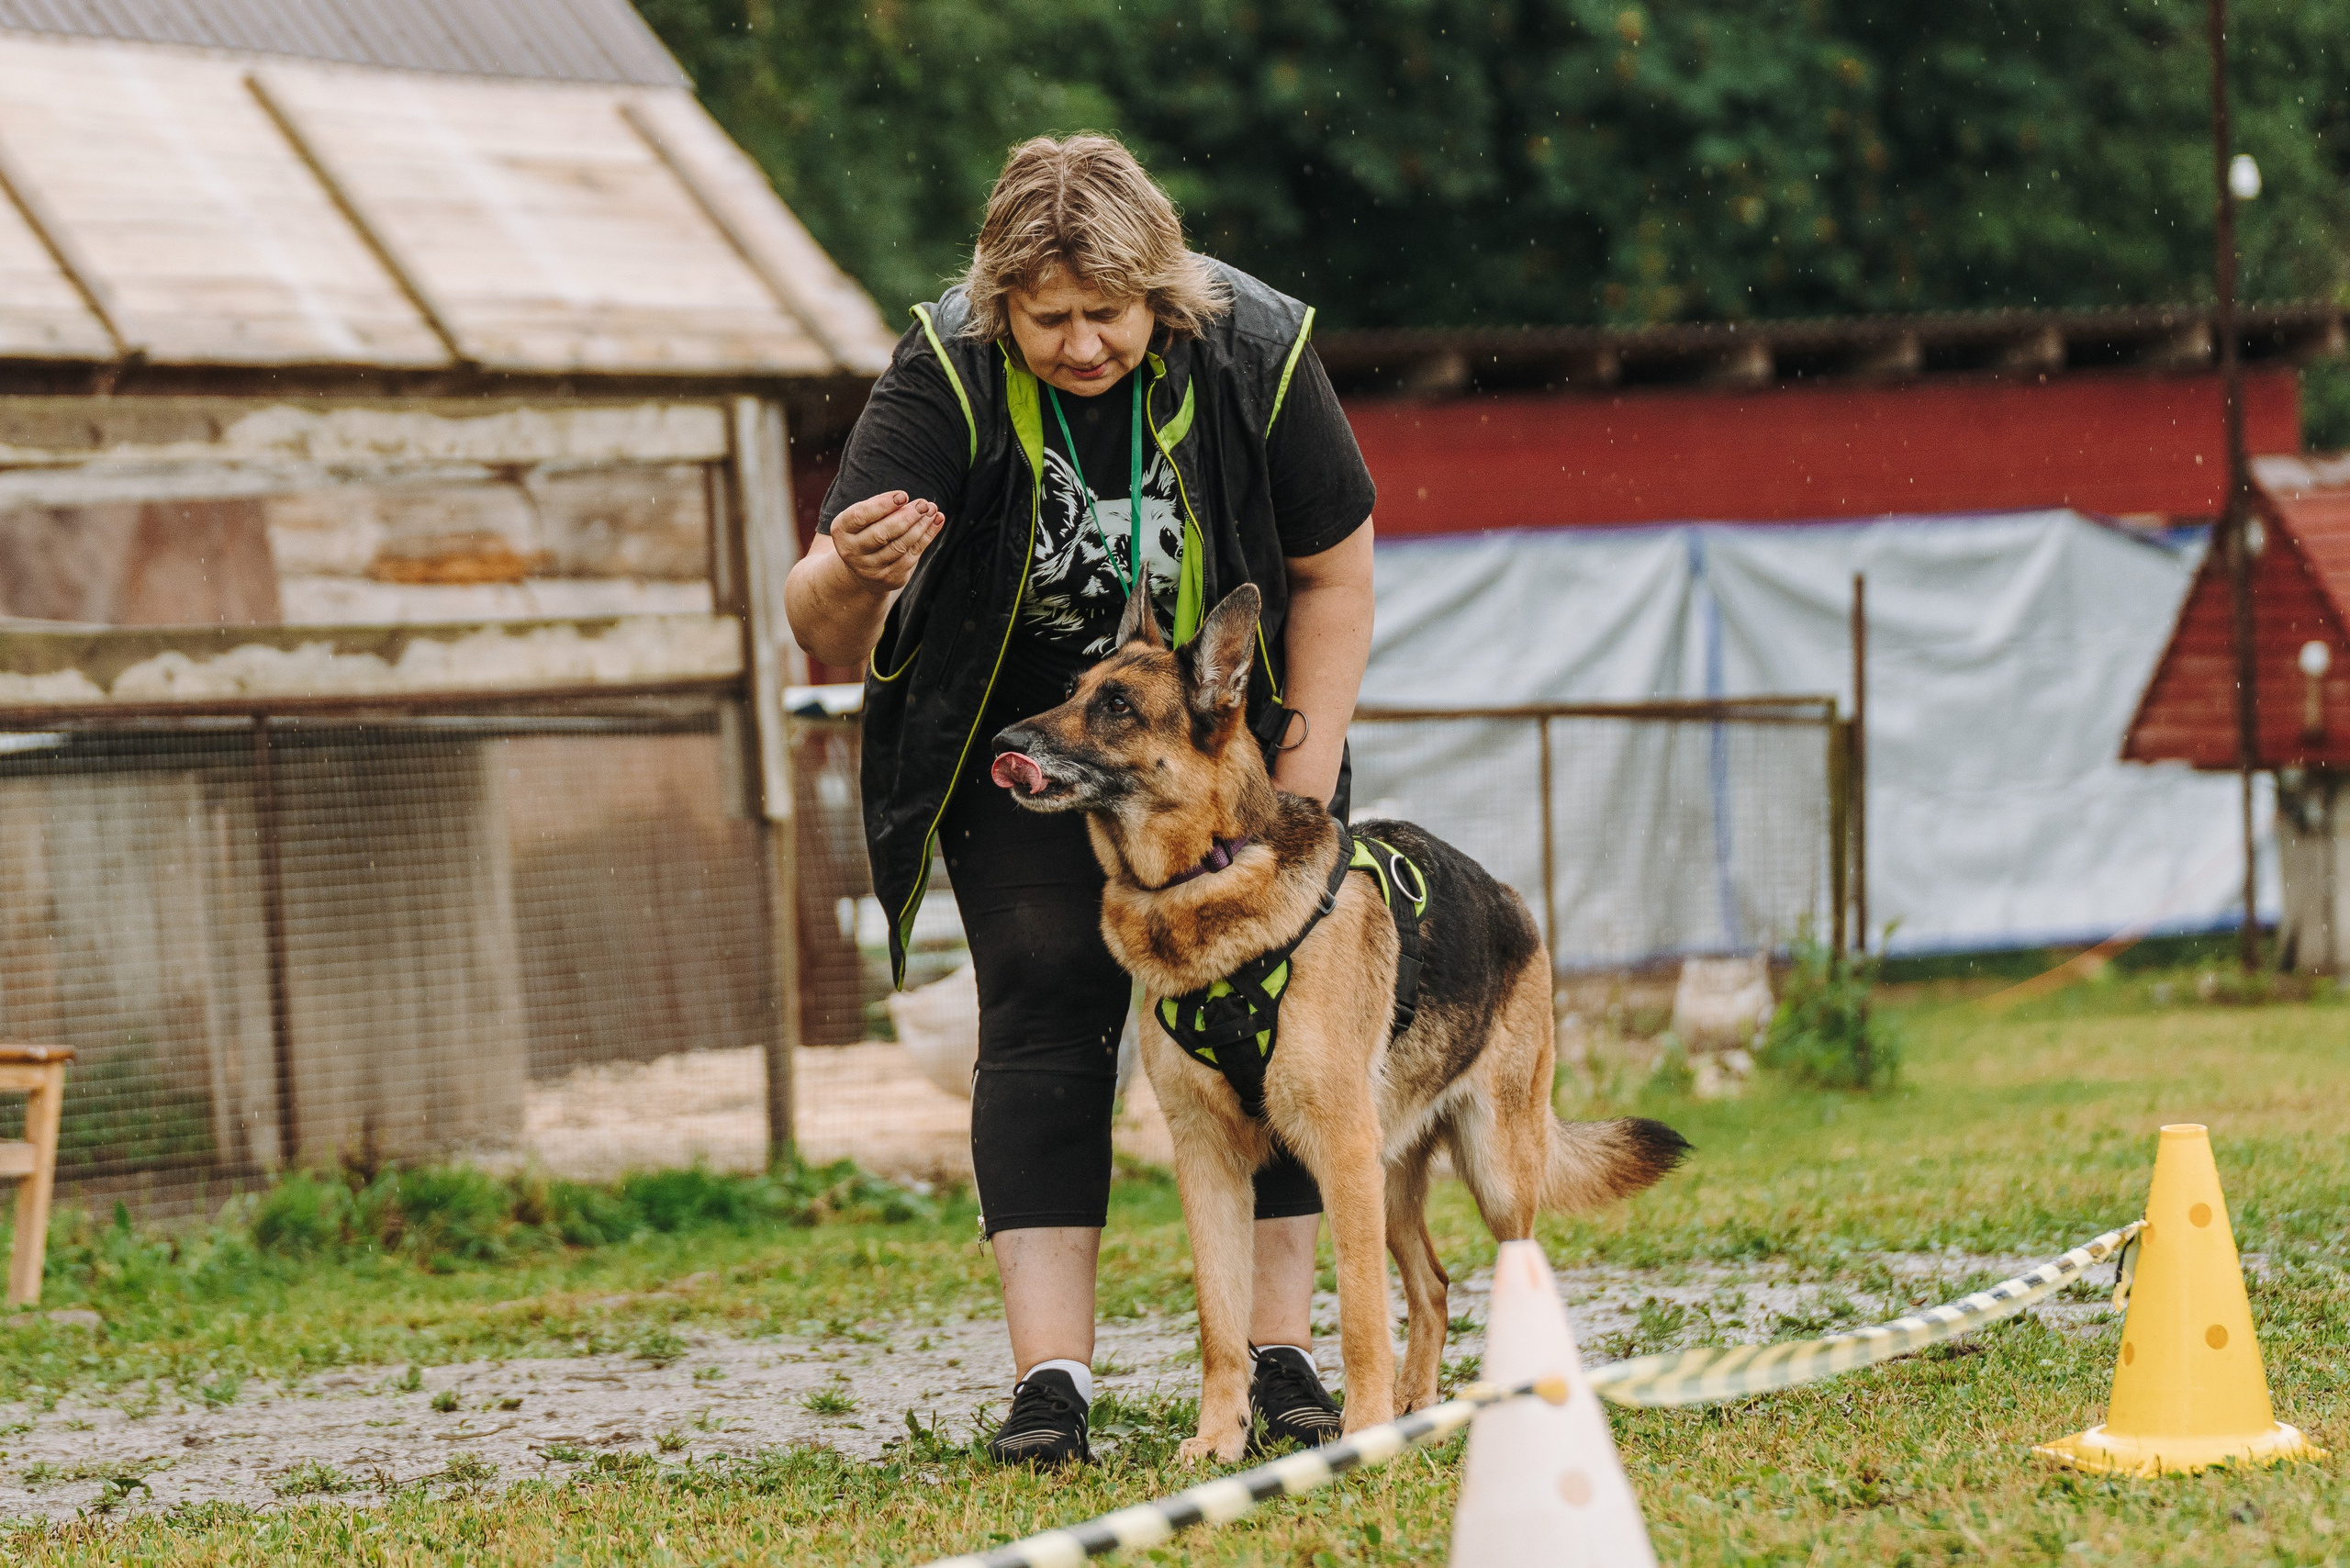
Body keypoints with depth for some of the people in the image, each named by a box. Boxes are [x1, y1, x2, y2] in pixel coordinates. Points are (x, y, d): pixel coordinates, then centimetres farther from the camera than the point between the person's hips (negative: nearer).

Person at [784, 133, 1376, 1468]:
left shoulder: (1252, 353, -22)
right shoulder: (947, 378, -26)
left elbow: (1335, 572, -6)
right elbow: (826, 641, -31)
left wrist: (1302, 793, -9)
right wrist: (853, 581, -55)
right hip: (1028, 746, -1)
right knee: (1044, 1021, -9)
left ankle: (1284, 1354, 1)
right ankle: (1050, 1377, -11)